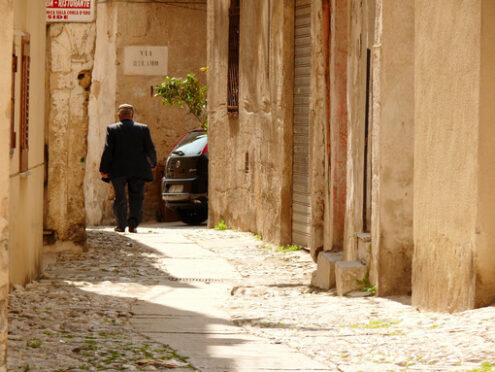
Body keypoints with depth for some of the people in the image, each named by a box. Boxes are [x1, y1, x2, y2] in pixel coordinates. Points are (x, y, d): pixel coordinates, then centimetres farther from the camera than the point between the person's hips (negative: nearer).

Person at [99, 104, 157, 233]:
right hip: (138, 170, 0)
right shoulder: (143, 129, 2)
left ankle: (121, 225, 12)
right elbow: (150, 149, 4)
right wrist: (152, 164, 20)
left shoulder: (112, 129, -1)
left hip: (118, 170, 0)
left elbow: (107, 151, -7)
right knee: (136, 198, 8)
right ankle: (133, 220, -12)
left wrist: (104, 169, -5)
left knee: (120, 197, 12)